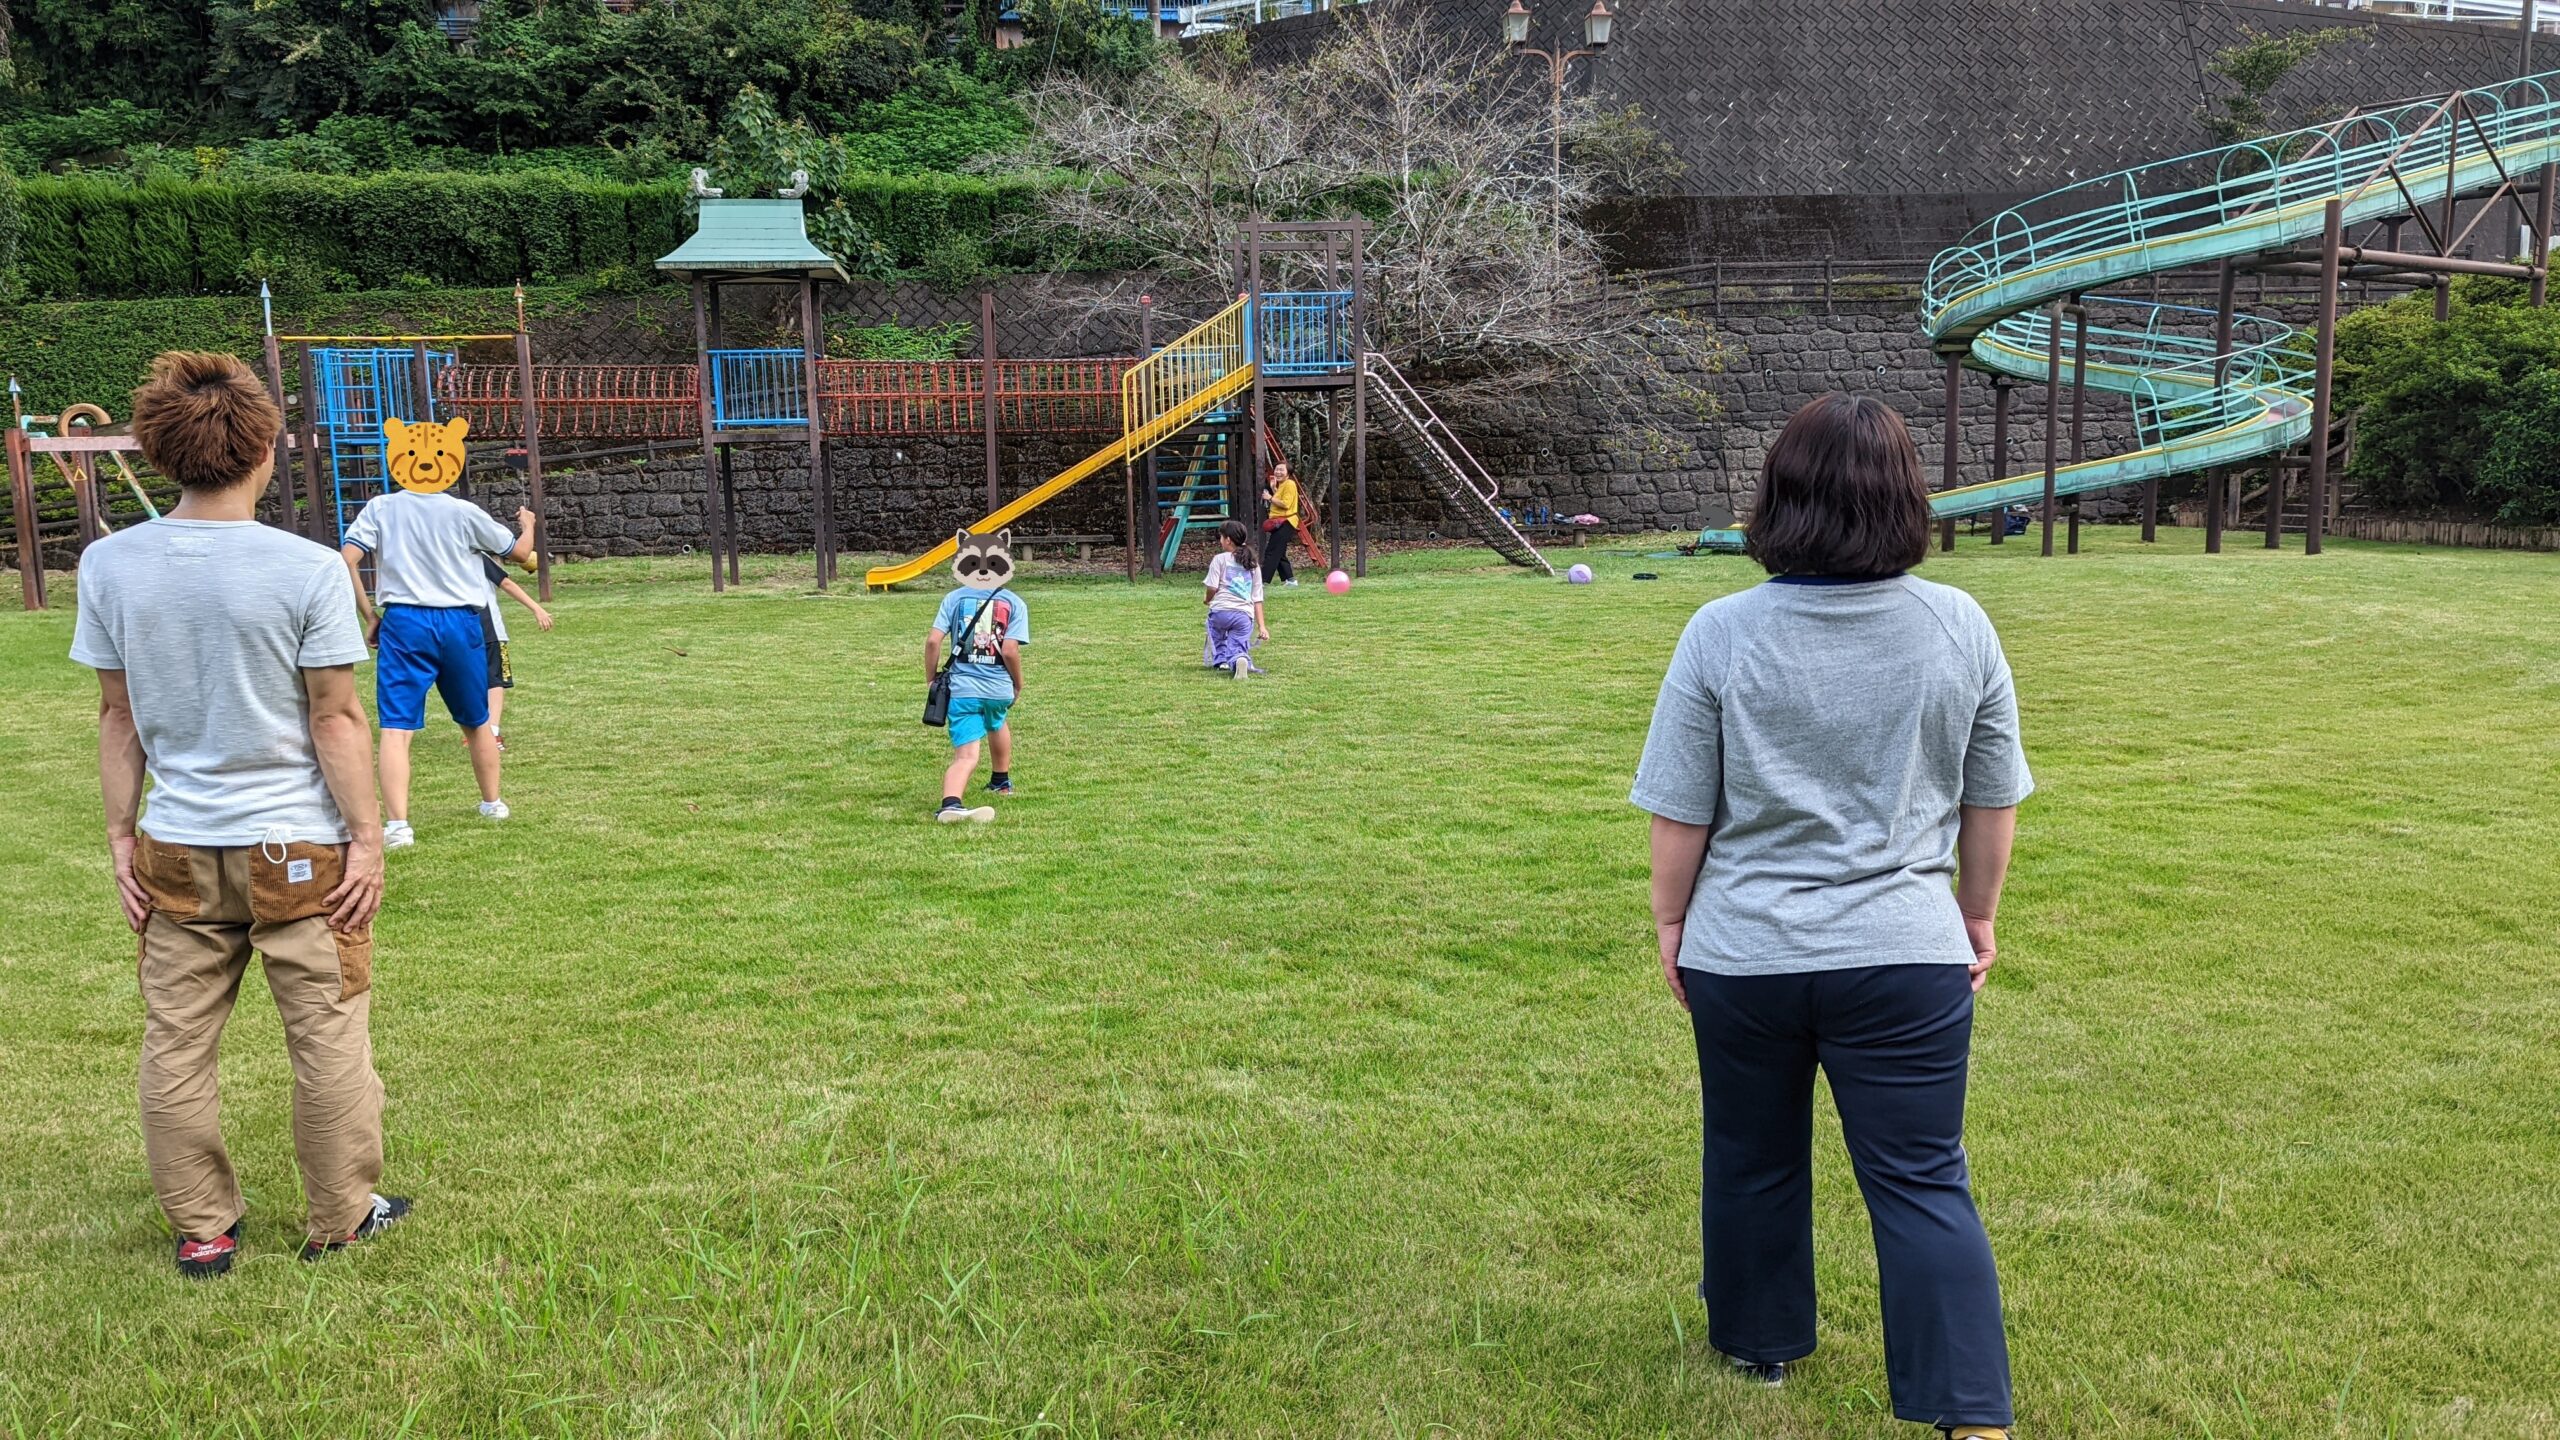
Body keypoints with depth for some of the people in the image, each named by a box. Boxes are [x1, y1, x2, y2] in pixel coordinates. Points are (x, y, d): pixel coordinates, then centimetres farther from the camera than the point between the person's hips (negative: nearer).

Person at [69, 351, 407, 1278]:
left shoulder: (108, 564, -3)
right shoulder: (307, 569, -15)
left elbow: (117, 717, 4)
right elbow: (335, 720, -11)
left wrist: (122, 836, 11)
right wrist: (367, 837, -3)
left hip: (176, 852, 4)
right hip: (299, 851, -4)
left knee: (176, 1043, 15)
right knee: (329, 1037, 10)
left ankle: (201, 1230, 25)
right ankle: (339, 1221, 22)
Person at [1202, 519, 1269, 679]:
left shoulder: (1220, 559, 5)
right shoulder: (1253, 565, 21)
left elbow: (1212, 587, -3)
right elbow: (1257, 599, 17)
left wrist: (1206, 599, 20)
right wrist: (1261, 626, 14)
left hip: (1221, 610, -2)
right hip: (1245, 615, 2)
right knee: (1236, 649, 0)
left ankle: (1219, 658, 18)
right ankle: (1240, 659, -35)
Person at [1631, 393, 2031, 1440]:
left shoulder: (1723, 633, -11)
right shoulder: (1960, 627, -5)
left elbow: (1680, 812, -7)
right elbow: (1993, 802, 4)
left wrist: (1671, 921, 8)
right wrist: (1979, 915, 18)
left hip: (1743, 953, 0)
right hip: (1904, 956, 0)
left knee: (1753, 1159, 19)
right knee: (1923, 1183, 6)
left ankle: (1759, 1342, 38)